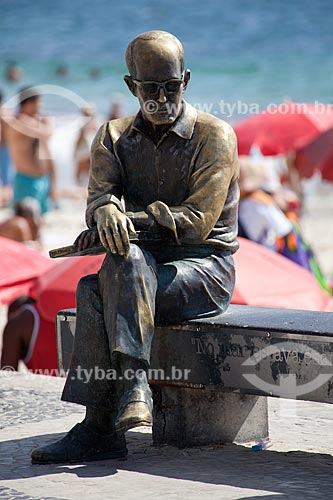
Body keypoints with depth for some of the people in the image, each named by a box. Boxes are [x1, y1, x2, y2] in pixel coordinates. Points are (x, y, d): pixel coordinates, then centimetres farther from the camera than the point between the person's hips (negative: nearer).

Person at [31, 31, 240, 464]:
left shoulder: (214, 136, -4)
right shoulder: (114, 137, 11)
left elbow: (198, 221, -13)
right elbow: (98, 195, -5)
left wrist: (133, 219, -24)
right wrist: (108, 212, -31)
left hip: (205, 267, -4)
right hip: (144, 264, 4)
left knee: (124, 263, -34)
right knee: (91, 291, -30)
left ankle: (133, 382, -38)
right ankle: (98, 429, -33)